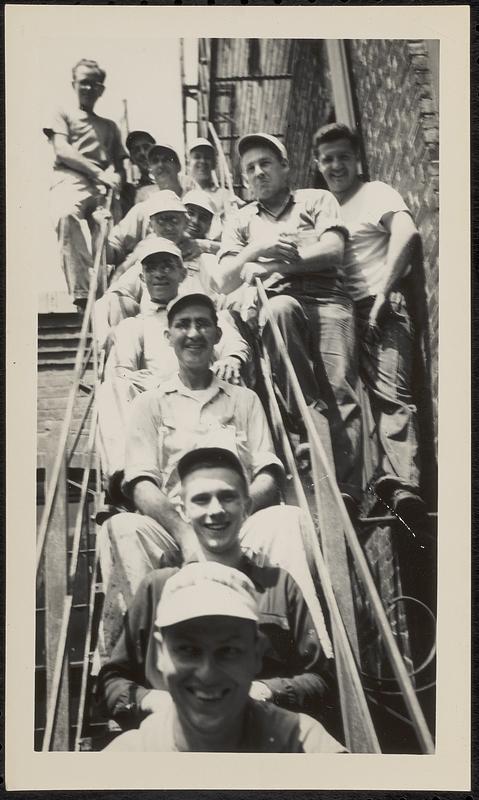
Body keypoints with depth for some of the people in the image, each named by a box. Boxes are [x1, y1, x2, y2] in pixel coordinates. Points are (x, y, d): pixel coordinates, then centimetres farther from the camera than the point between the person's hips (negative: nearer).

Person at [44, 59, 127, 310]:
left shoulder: (109, 126, 33)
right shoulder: (63, 114, 22)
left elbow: (120, 166, 25)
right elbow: (62, 152, 5)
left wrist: (115, 178, -1)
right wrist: (98, 172, -8)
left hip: (103, 187, 4)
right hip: (70, 180, -4)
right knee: (65, 215, -39)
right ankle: (80, 294, -44)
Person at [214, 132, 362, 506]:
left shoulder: (317, 199, 21)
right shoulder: (240, 221, 26)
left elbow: (333, 251, 4)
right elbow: (224, 283, 13)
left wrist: (273, 264, -1)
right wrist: (255, 251, -6)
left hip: (327, 299, 0)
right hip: (277, 303, 1)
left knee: (339, 391, -19)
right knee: (280, 308, -37)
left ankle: (346, 489, -22)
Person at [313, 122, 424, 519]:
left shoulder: (375, 193, 7)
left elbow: (407, 233, -12)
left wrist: (383, 293, -17)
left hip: (381, 307, -7)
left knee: (392, 392, -20)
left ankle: (404, 485, -33)